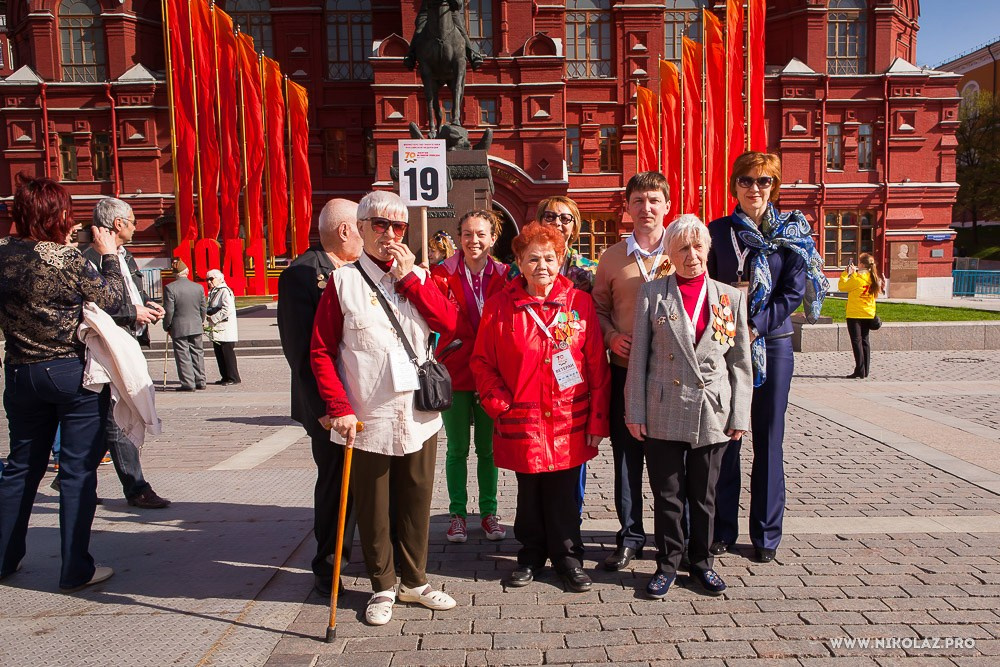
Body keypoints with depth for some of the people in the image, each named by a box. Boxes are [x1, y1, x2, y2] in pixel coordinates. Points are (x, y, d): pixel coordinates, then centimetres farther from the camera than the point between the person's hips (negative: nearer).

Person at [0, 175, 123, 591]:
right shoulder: (65, 260, -18)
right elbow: (110, 299, -8)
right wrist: (108, 255, 2)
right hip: (74, 373, -6)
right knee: (78, 471, 2)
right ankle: (75, 570, 9)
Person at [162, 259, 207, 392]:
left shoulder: (170, 288, -12)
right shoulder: (198, 287, 0)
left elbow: (168, 311, -11)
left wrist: (166, 326, 2)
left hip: (178, 327, -4)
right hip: (196, 327, 4)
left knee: (183, 356, 1)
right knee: (197, 353, 12)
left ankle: (188, 383, 1)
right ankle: (200, 381, 17)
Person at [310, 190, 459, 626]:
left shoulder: (418, 277, 10)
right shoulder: (343, 281, -2)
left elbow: (451, 324, -5)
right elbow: (321, 352, -4)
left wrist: (411, 278, -9)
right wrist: (340, 409, -13)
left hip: (419, 416, 3)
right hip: (367, 420, -3)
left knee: (416, 502, 14)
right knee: (373, 509, 9)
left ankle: (414, 581, 31)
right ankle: (383, 588, 27)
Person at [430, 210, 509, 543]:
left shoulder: (504, 276, 0)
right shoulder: (444, 274, -4)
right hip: (455, 372, -1)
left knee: (488, 447, 11)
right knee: (457, 448, 9)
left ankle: (488, 511, 26)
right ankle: (458, 513, 23)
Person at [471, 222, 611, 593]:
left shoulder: (580, 303, -1)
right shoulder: (500, 307, -2)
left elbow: (597, 365, -1)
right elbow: (482, 363, 3)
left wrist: (597, 419, -3)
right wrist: (500, 406, -6)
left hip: (570, 421, 0)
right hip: (522, 422, 0)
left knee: (564, 494, 9)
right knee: (529, 493, 13)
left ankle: (567, 557, 28)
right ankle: (531, 556, 32)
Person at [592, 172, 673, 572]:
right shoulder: (612, 257, 8)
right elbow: (598, 307, 11)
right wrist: (611, 336, -6)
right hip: (626, 370, 1)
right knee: (626, 456, 9)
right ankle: (630, 536, 24)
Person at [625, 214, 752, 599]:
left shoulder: (730, 297, 5)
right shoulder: (652, 294, 0)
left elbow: (740, 363, 7)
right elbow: (638, 358, 0)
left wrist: (739, 416, 2)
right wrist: (635, 412, -3)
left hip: (712, 414, 1)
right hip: (663, 413, -1)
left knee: (704, 495, 13)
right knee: (667, 495, 8)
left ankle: (701, 561, 30)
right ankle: (668, 564, 25)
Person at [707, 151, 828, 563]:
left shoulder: (793, 231, 4)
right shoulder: (717, 231, 5)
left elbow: (794, 292, -4)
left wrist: (755, 325, -14)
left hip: (773, 343, 0)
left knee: (768, 439, 5)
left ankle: (766, 533, 18)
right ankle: (722, 529, 17)